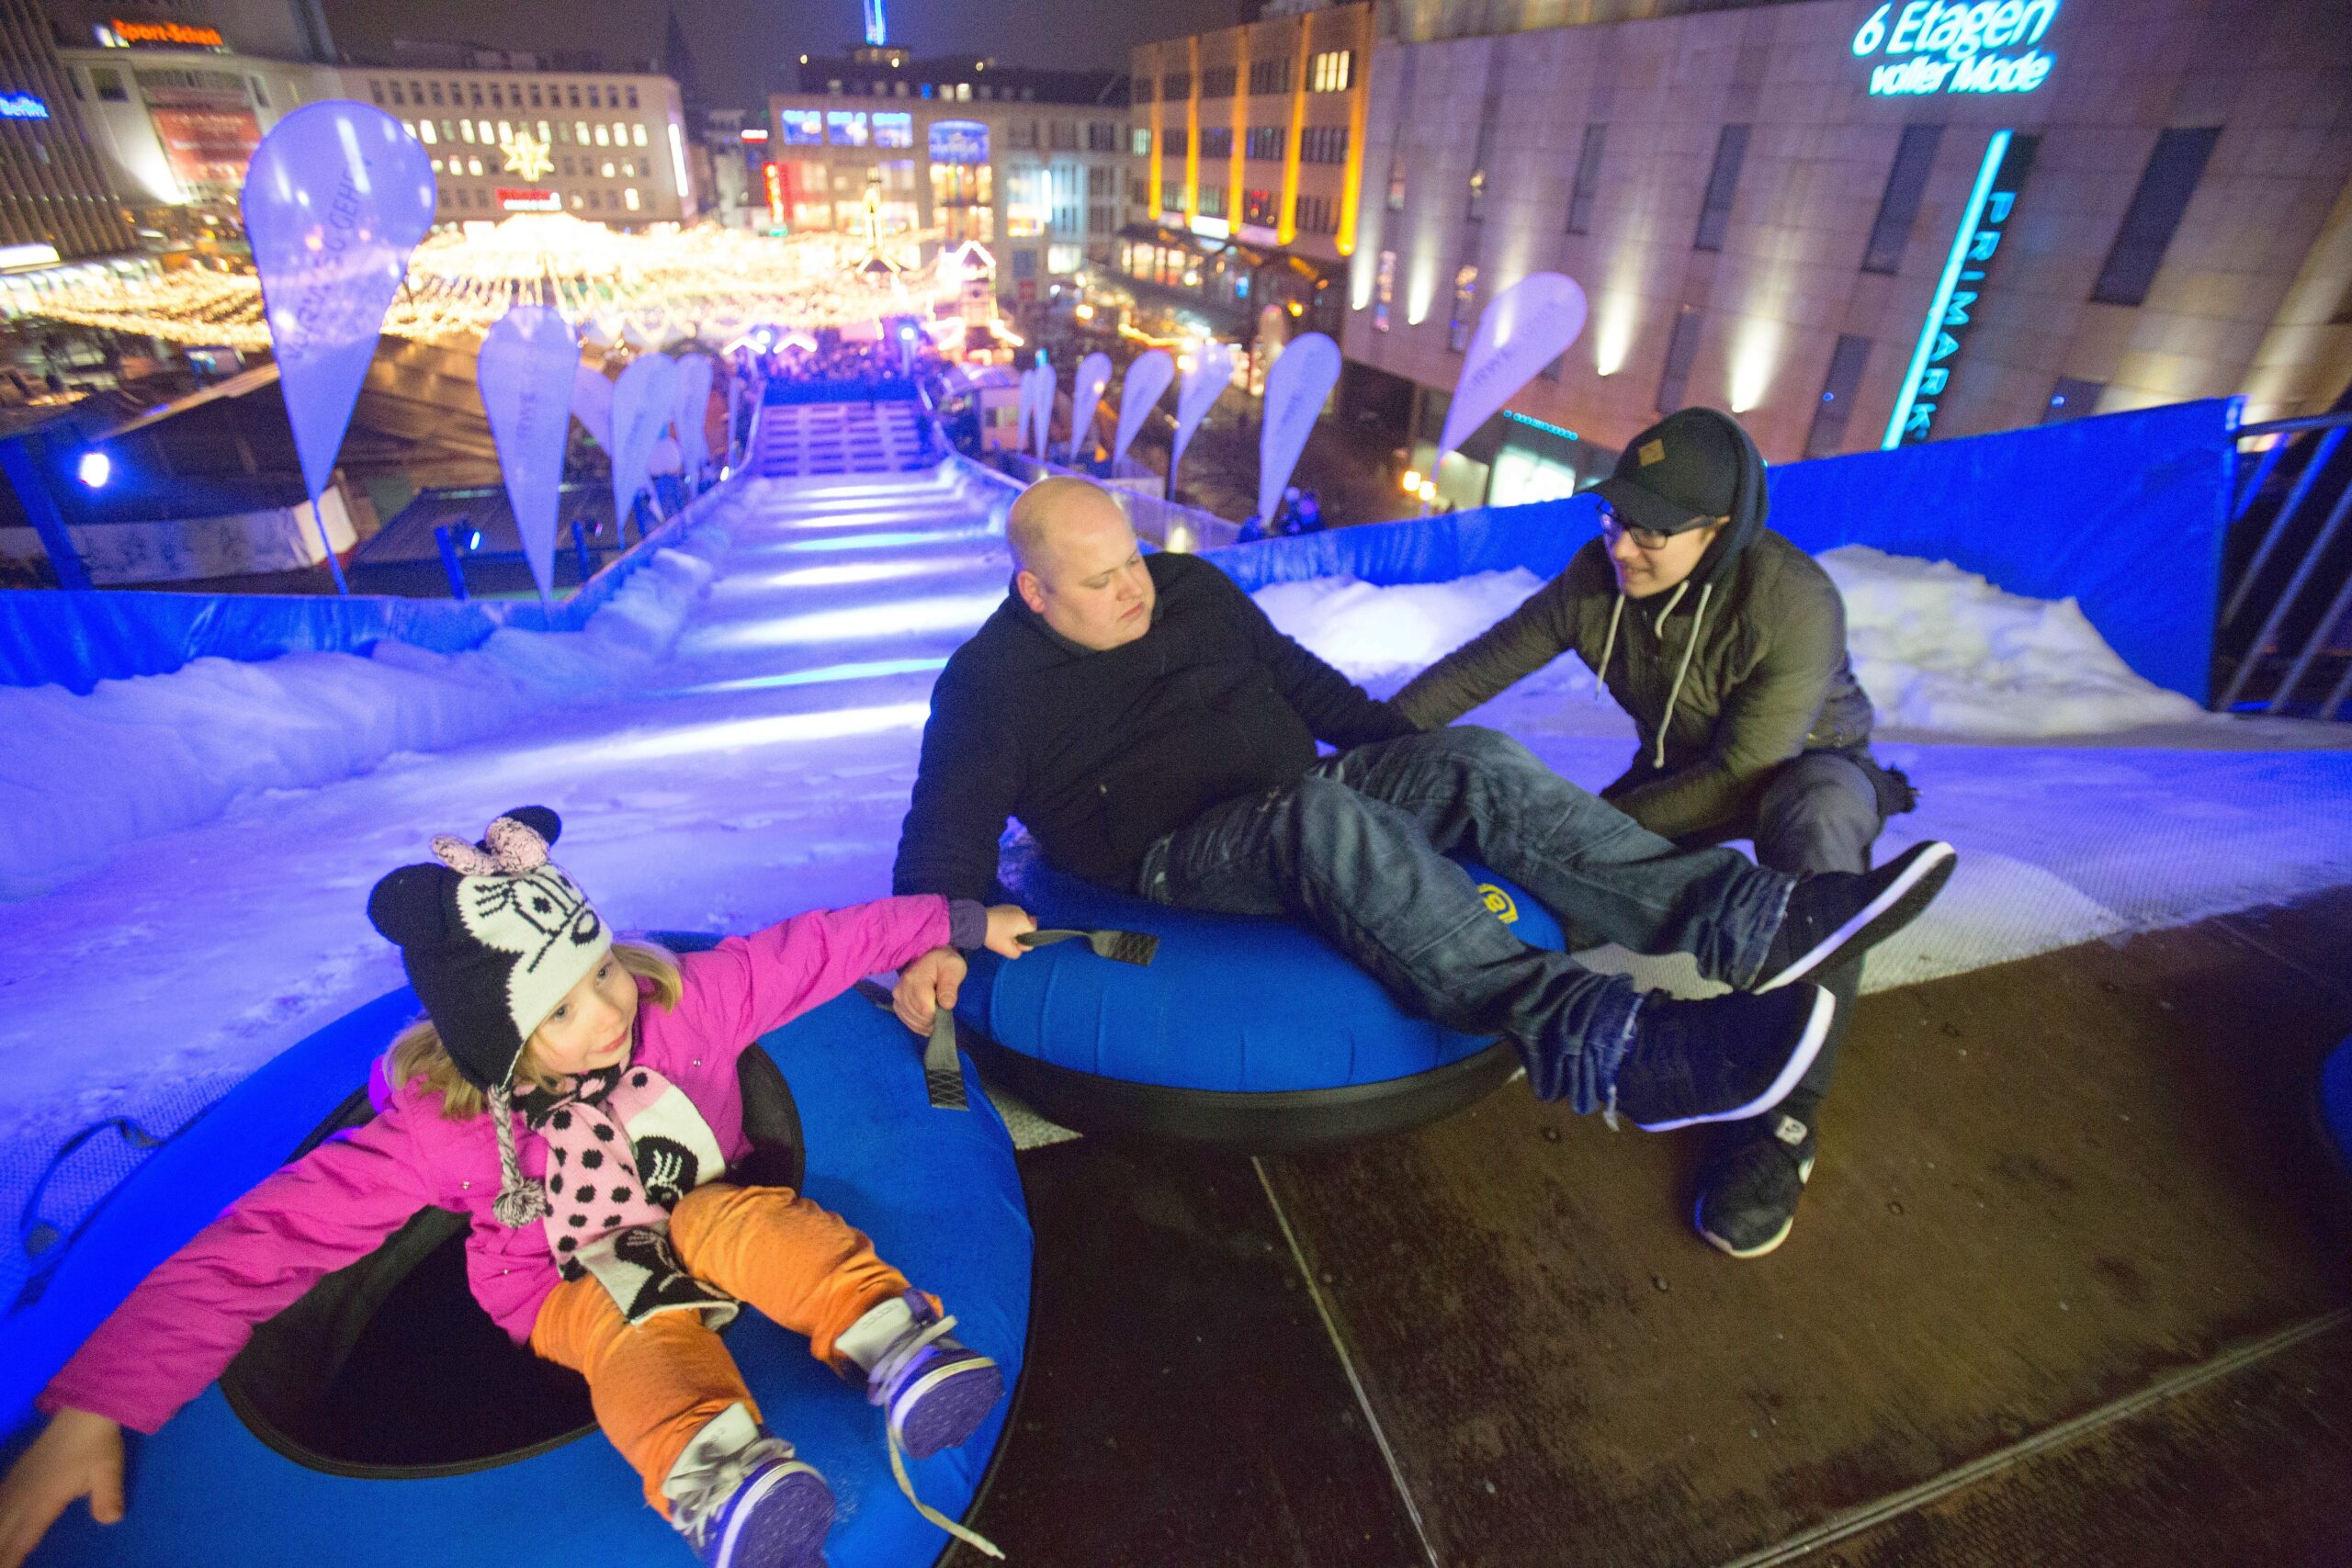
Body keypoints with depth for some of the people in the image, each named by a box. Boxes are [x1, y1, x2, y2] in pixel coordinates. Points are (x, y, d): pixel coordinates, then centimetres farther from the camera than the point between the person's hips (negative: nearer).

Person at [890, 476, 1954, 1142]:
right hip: (1177, 855, -6)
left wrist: (1417, 754, 21)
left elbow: (1301, 679, 21)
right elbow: (947, 829, -3)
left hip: (1301, 798, 6)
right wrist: (934, 940, -22)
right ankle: (1585, 1040, -51)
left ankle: (1738, 919, -25)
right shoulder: (989, 684, -2)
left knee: (1475, 762, -17)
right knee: (1327, 816, -38)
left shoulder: (1192, 589, 13)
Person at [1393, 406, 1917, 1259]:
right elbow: (1477, 668, -14)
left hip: (1809, 765, -4)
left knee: (1810, 819, -41)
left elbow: (1743, 773, -29)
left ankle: (1783, 1116, -29)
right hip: (1683, 770, 5)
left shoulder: (1794, 604, -32)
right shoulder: (1596, 579, -18)